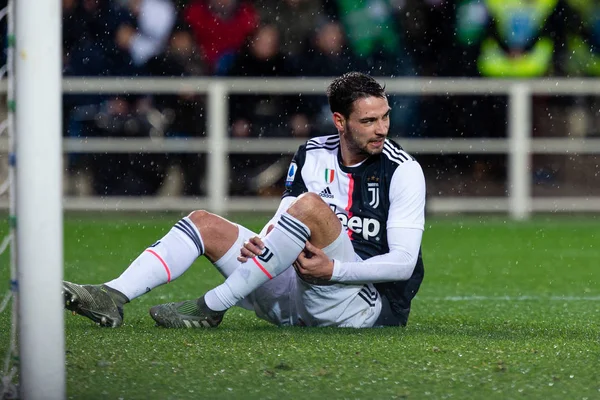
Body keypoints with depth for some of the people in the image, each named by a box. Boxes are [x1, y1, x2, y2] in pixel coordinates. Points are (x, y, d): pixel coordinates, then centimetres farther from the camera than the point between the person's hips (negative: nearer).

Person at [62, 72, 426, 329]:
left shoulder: (403, 170, -9)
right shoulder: (313, 154, 8)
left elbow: (403, 262, -14)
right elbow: (282, 220, 10)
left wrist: (333, 270, -25)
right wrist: (260, 243, -13)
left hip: (376, 305, -7)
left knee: (310, 206, -30)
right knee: (205, 223, 2)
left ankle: (212, 307, -22)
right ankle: (113, 297, -16)